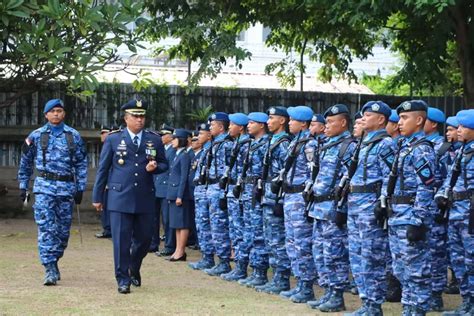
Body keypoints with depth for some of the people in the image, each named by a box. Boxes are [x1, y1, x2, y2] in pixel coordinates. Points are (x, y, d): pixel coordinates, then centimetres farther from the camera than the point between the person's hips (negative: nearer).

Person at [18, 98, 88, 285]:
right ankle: (50, 270, -13)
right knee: (46, 228, -11)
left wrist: (80, 188, 3)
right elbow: (26, 163, 12)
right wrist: (23, 186, 10)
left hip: (66, 187, 2)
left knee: (63, 230, 7)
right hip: (44, 187, -2)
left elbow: (81, 164, 8)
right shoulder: (36, 136, 5)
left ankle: (53, 261, 26)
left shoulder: (73, 136, 6)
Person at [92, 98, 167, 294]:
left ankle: (134, 269, 36)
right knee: (121, 241, -3)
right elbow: (103, 169, 6)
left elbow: (164, 165, 15)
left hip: (145, 199, 2)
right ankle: (123, 280, 5)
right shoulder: (113, 139, 3)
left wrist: (154, 167, -10)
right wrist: (97, 197, 5)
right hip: (119, 197, -2)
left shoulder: (155, 140, 8)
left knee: (144, 238, 9)